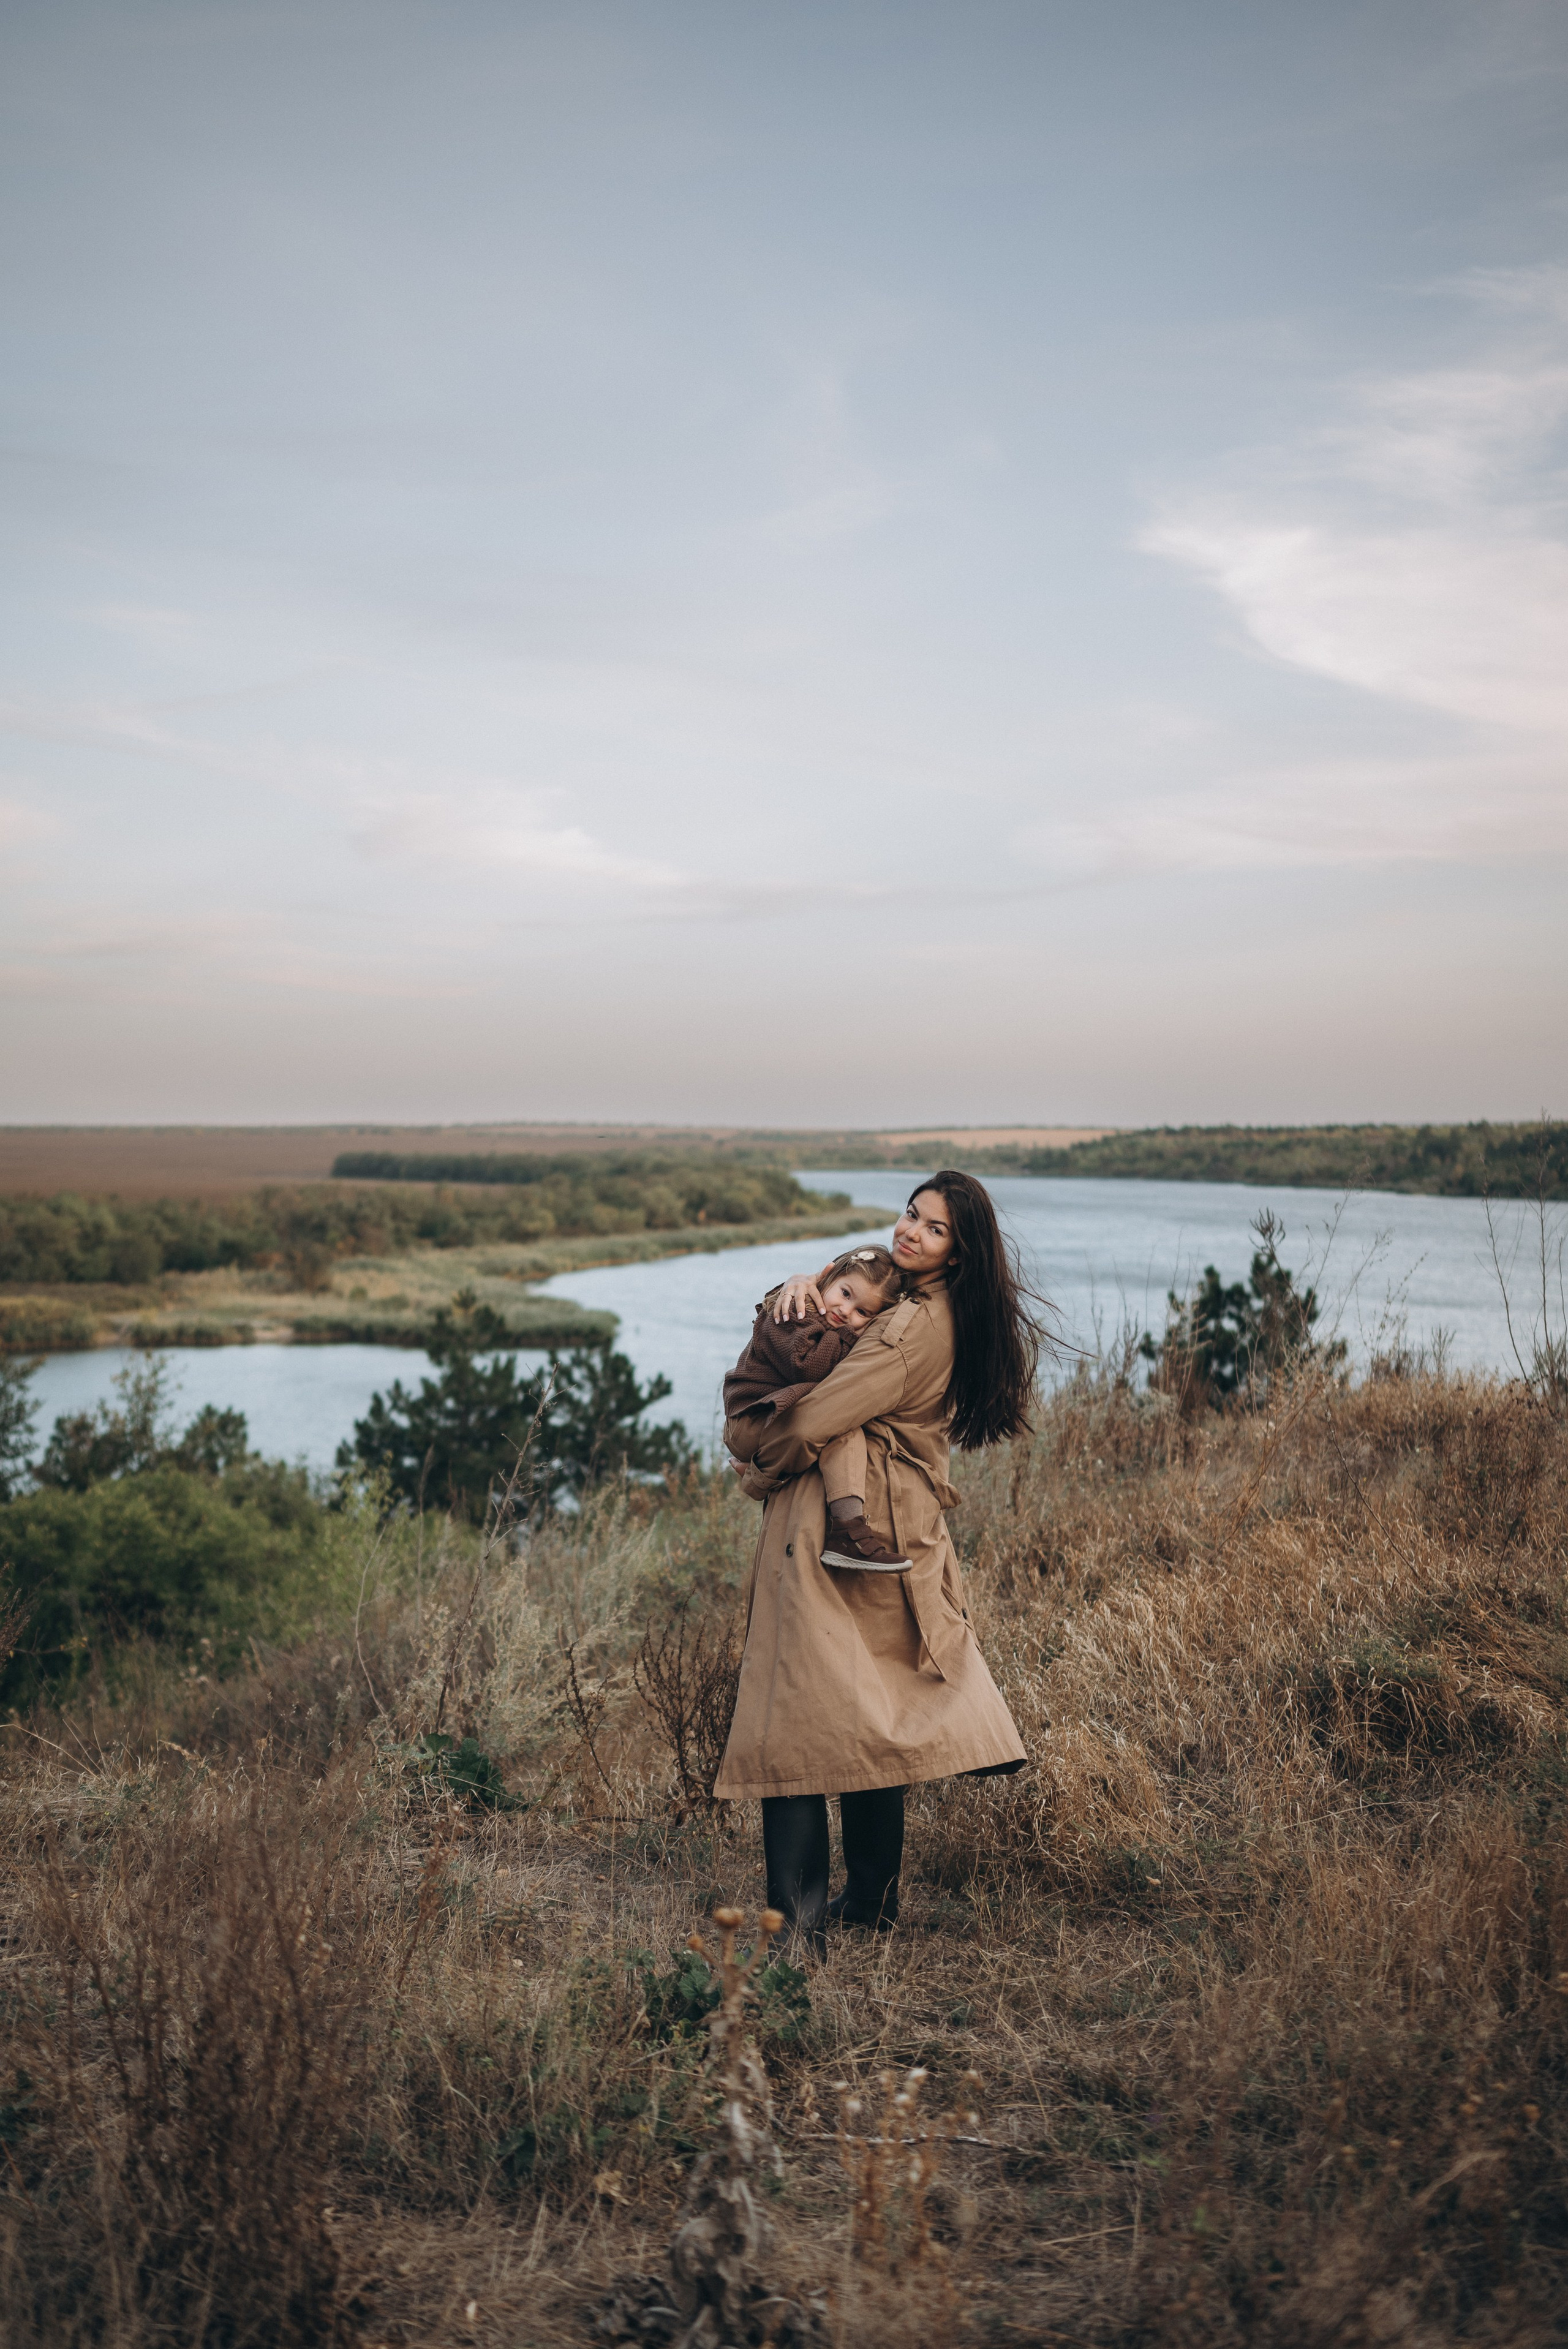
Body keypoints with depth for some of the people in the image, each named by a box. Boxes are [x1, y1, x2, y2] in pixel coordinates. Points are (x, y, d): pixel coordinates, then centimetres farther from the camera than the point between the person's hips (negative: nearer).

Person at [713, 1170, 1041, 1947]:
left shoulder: (916, 1328, -18)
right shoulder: (945, 1314, 12)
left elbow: (811, 1423, -19)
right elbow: (841, 1295, 23)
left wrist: (758, 1468, 1)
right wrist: (804, 1287, -1)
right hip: (900, 1528, 10)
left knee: (797, 1716, -8)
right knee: (873, 1718, 17)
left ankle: (797, 1918, -10)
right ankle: (871, 1897, 26)